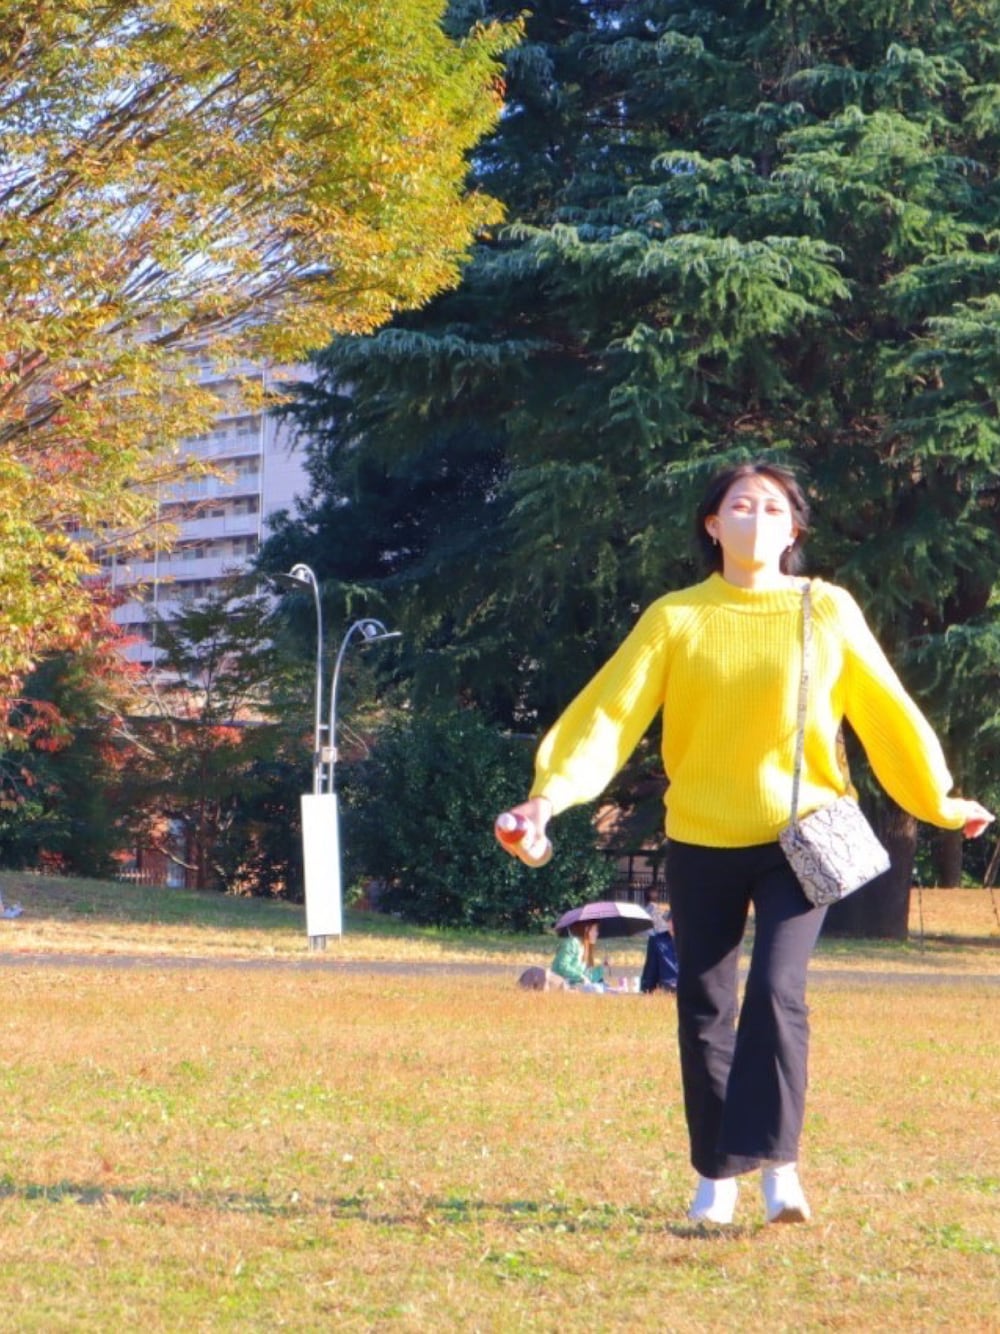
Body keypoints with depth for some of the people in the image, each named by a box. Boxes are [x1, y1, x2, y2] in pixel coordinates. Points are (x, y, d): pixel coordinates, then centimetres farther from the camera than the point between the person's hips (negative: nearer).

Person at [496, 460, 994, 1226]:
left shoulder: (828, 611, 0)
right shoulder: (676, 618, -1)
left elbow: (884, 709, 8)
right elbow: (613, 709, -9)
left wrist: (938, 799, 9)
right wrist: (554, 790, -21)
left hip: (800, 835, -1)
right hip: (703, 839, 1)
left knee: (777, 991, -16)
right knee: (704, 1009, 5)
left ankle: (776, 1163, -10)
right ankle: (716, 1176, 17)